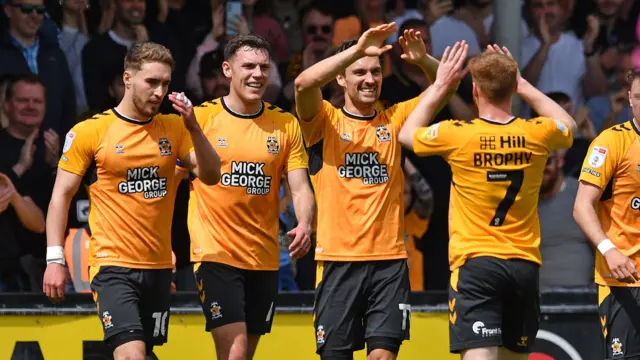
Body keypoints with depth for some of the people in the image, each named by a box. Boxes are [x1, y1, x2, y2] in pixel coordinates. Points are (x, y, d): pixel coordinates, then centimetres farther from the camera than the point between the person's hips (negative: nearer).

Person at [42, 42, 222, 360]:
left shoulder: (174, 128, 7)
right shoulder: (90, 131, -4)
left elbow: (210, 175, 0)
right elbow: (61, 195, -1)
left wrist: (193, 128, -15)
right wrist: (54, 259, -8)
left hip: (158, 267, 5)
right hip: (112, 266, -5)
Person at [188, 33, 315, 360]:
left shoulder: (286, 125, 5)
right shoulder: (201, 118, -3)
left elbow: (300, 188, 1)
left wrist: (304, 225, -19)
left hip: (265, 258, 4)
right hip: (216, 254, -4)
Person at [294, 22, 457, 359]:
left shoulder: (394, 119, 11)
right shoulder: (325, 122, 2)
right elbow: (303, 83, -17)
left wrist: (424, 60, -14)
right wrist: (357, 49, -24)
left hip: (389, 259, 1)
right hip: (338, 259, -1)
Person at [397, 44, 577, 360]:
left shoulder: (457, 135, -10)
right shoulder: (537, 134, -2)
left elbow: (407, 134, 13)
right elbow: (568, 125, 25)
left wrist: (439, 87, 20)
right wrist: (523, 85, 25)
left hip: (475, 262, -4)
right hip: (524, 264, 4)